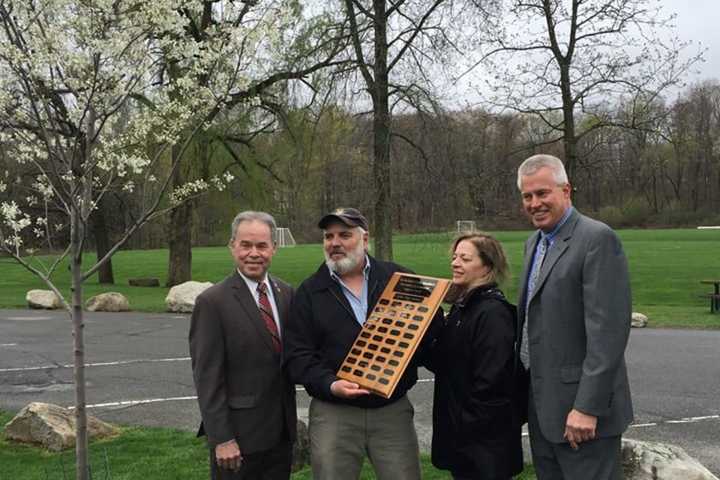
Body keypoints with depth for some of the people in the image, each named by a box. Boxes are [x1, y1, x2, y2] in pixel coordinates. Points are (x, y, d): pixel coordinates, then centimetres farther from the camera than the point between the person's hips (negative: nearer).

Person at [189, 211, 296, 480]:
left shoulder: (286, 294, 6)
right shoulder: (212, 302, -11)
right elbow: (207, 377, -13)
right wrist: (221, 439, -15)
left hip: (282, 431, 5)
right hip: (238, 437, -5)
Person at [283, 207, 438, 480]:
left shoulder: (399, 278, 5)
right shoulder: (309, 292, 4)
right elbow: (297, 355, 0)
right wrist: (329, 385, -16)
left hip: (393, 409, 0)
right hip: (333, 414, 0)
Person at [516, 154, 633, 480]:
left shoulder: (597, 239, -15)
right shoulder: (534, 242, 13)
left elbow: (608, 328, -20)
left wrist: (587, 407, -22)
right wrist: (525, 386, 12)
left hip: (581, 407, -8)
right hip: (541, 404, 8)